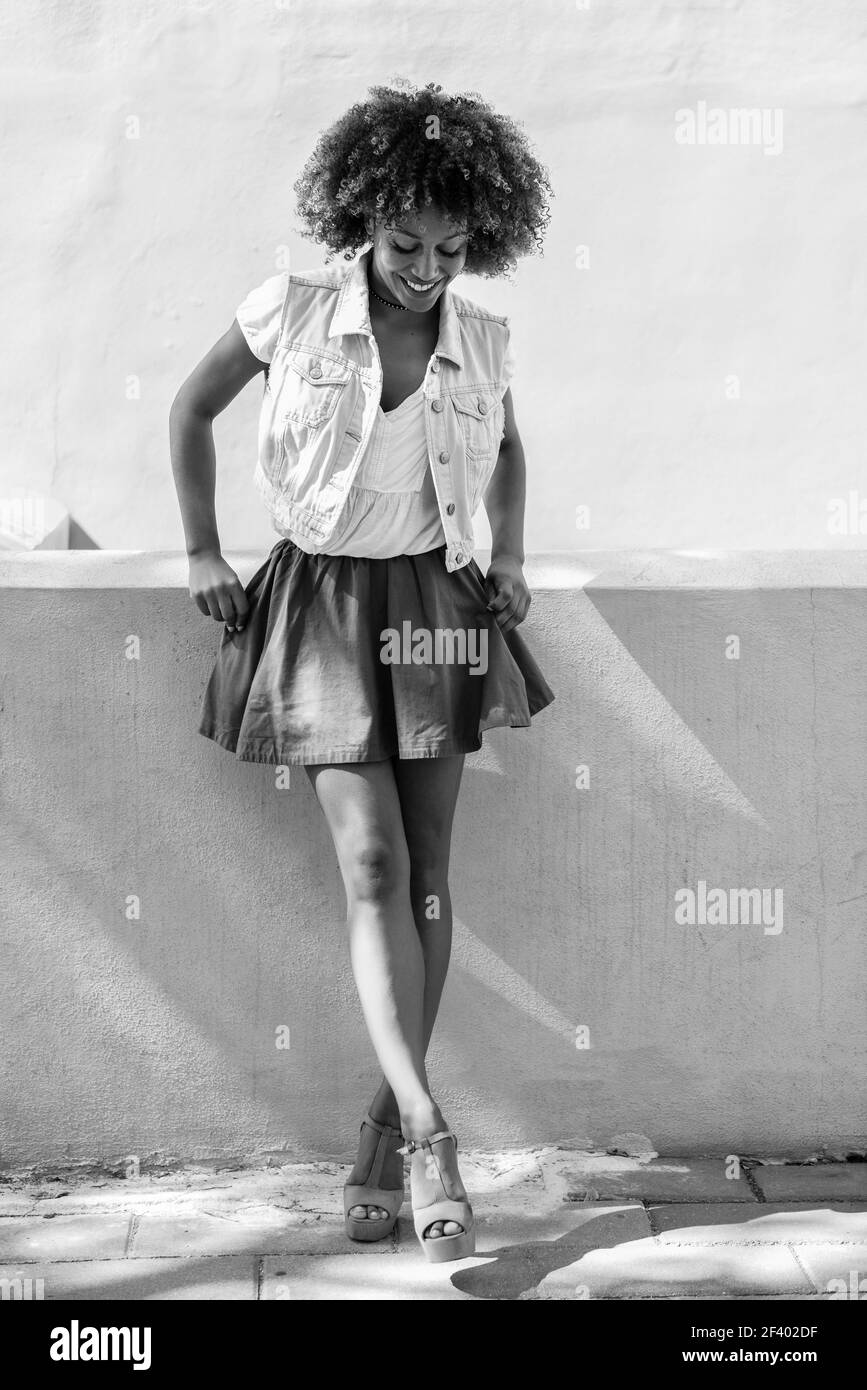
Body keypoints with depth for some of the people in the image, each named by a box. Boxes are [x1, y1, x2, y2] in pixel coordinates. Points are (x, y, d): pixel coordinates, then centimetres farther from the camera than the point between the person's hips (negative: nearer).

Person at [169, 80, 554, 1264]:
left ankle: (387, 1125, 13)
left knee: (428, 874, 2)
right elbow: (192, 409, 4)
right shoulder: (293, 311, -10)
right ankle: (429, 1134, -16)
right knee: (373, 864, -13)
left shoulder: (483, 342, -3)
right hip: (322, 602, -3)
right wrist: (201, 550, 1)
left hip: (432, 602, 3)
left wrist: (510, 559, 6)